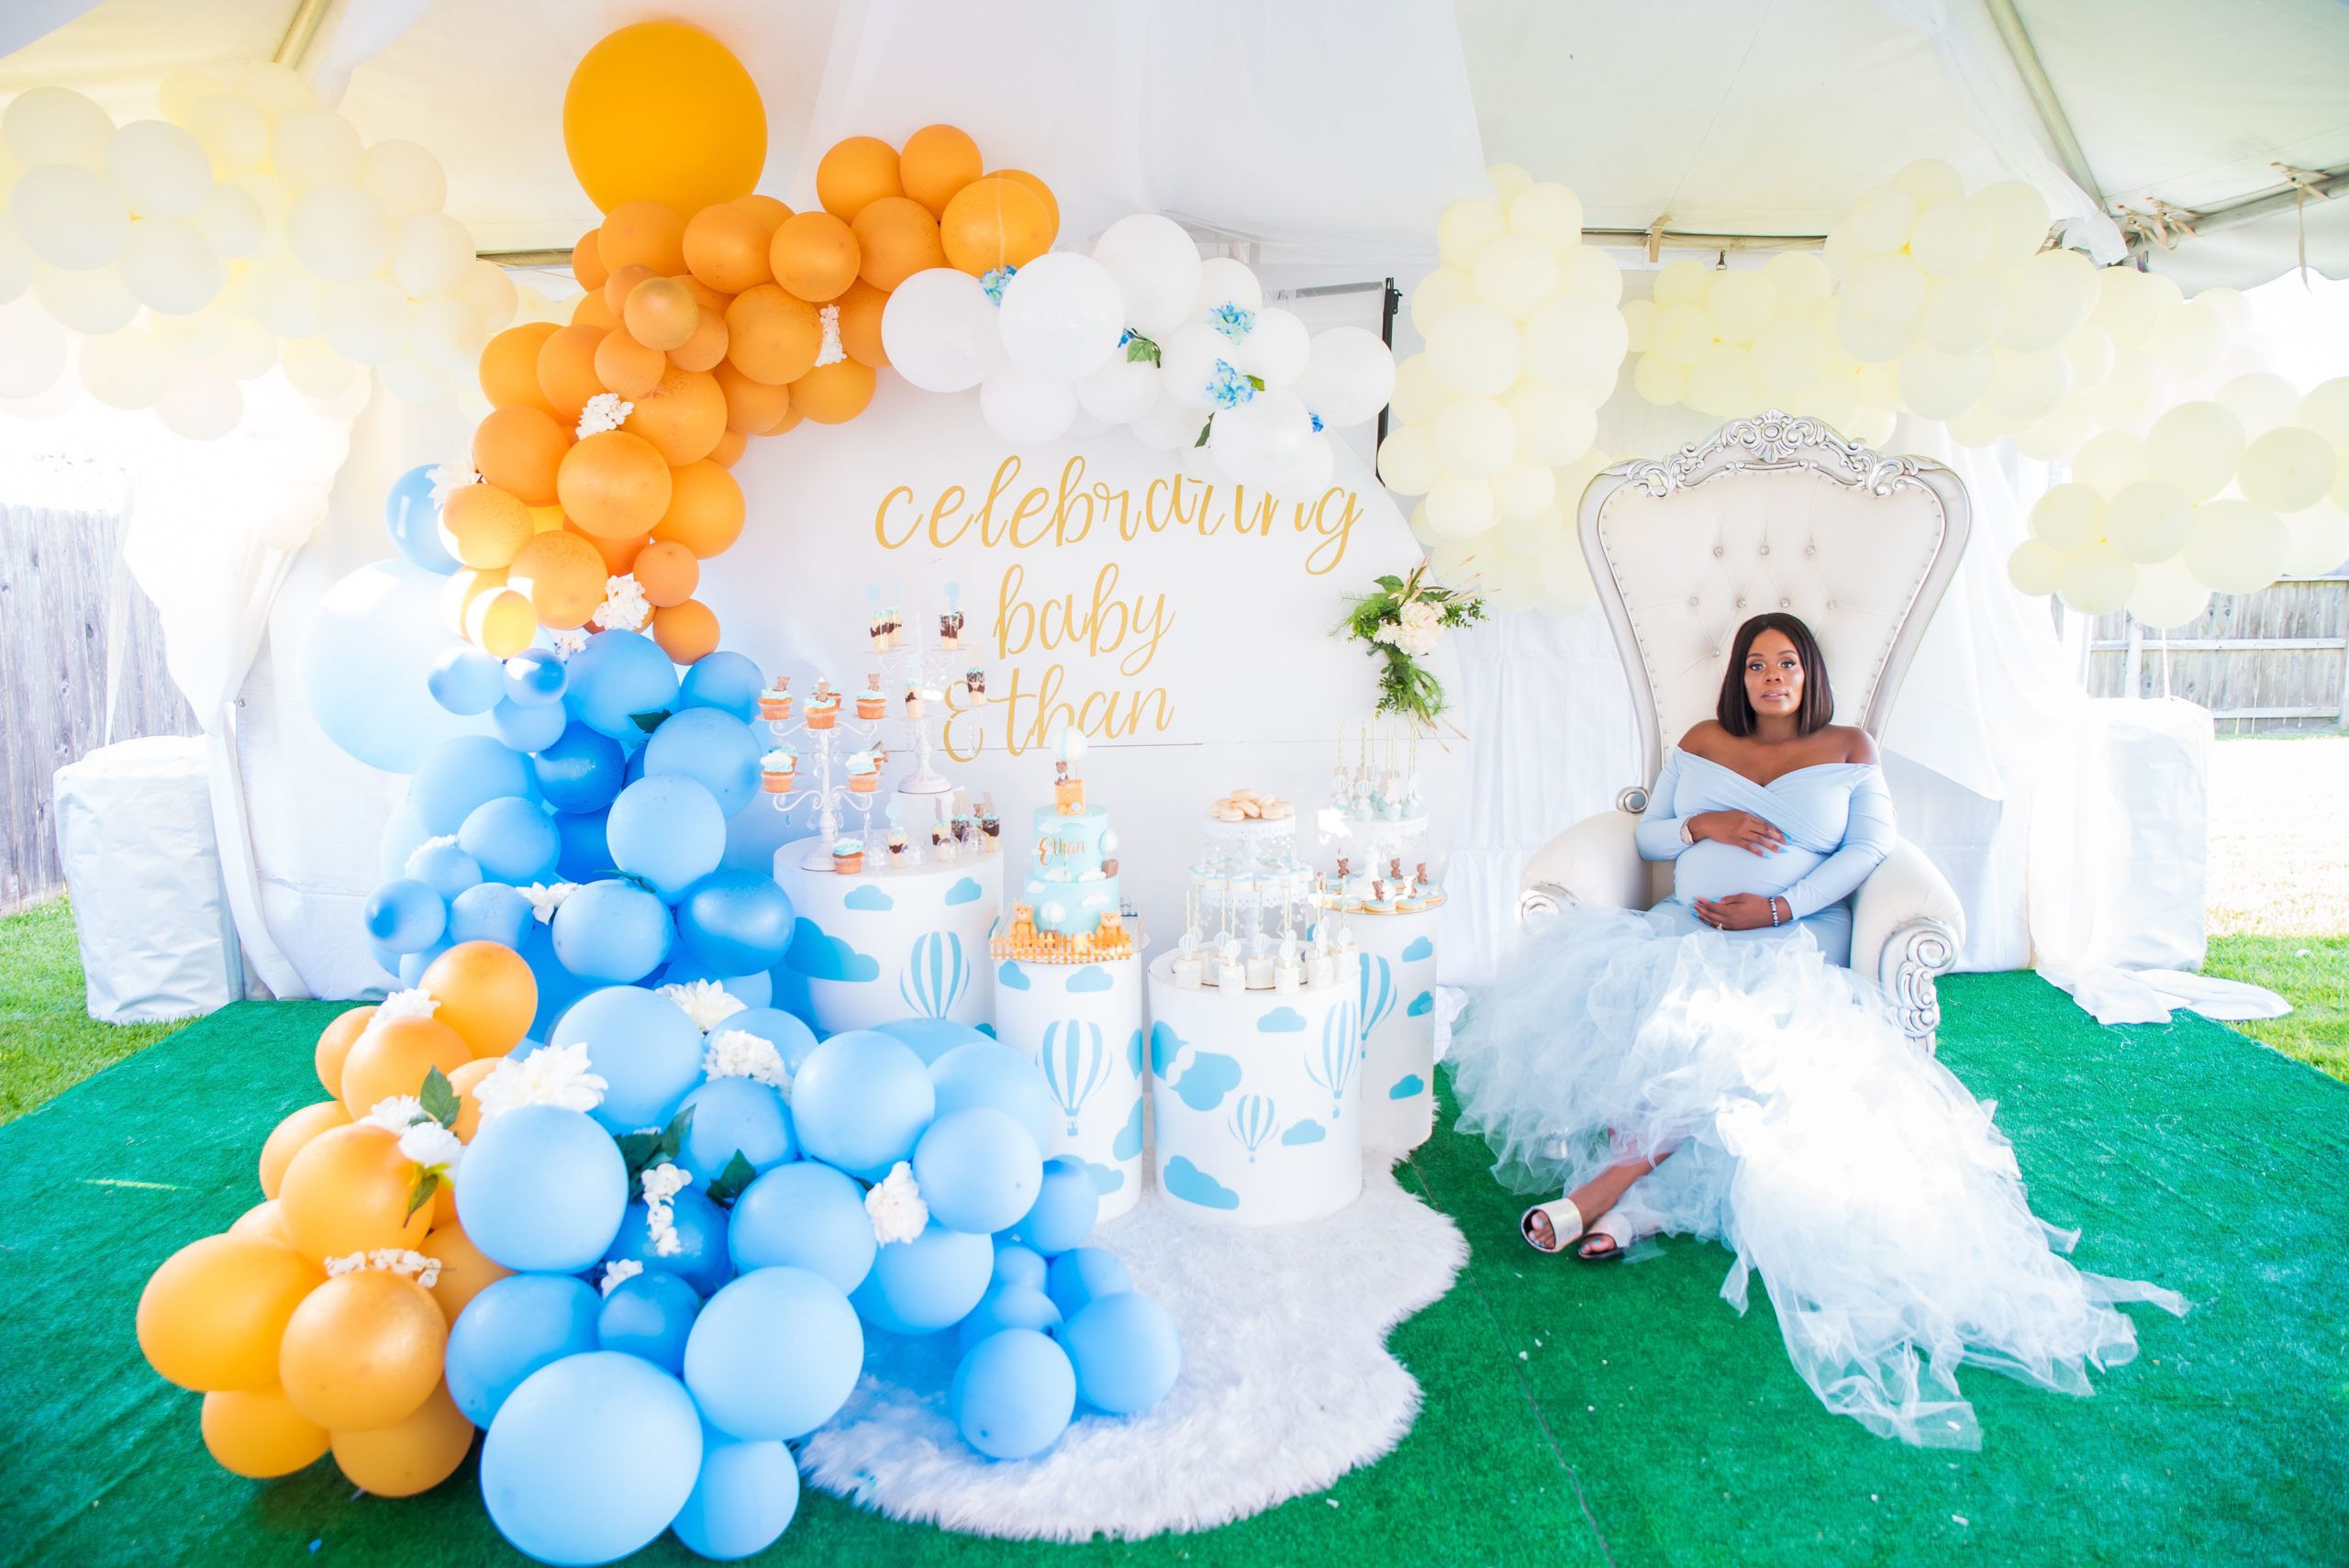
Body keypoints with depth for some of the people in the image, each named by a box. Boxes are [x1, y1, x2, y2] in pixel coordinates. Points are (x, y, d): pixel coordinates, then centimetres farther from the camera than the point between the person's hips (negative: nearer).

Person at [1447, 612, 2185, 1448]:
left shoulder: (1849, 749, 12)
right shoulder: (1700, 744, 18)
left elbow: (1870, 849, 2)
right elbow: (1647, 831, 18)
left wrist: (1776, 908, -13)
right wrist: (1701, 825, -6)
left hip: (1791, 942, -3)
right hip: (1686, 928, 3)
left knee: (1722, 1032, -36)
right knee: (1608, 989, -29)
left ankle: (1611, 1181, -30)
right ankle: (1641, 1201, -26)